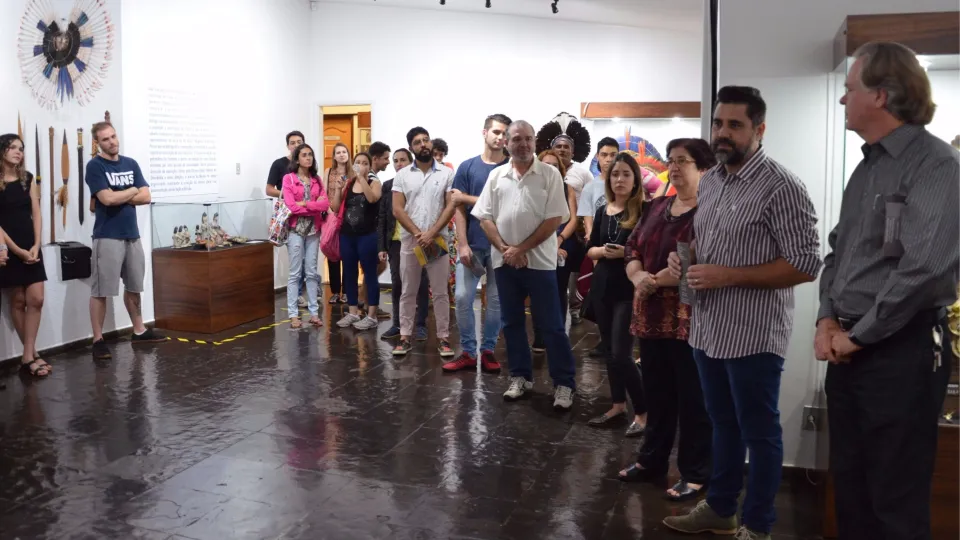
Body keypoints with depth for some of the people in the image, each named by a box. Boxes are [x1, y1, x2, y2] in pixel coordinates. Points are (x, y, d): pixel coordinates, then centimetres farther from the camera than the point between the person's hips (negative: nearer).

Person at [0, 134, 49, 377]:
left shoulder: (27, 179, 10)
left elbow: (36, 214, 7)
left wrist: (36, 246, -5)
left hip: (31, 247, 4)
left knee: (36, 299, -3)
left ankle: (28, 356, 2)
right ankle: (32, 355, 10)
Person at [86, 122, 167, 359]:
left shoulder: (131, 164, 11)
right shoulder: (95, 166, -6)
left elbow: (146, 197, 3)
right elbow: (107, 199, -18)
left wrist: (119, 197, -8)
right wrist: (132, 191, -2)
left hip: (132, 235, 6)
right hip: (107, 237, -6)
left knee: (134, 287, 15)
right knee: (100, 290, -2)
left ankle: (139, 331, 27)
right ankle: (98, 340, 4)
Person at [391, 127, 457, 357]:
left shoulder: (447, 173, 2)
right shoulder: (402, 175, 4)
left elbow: (451, 206, -4)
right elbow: (397, 209, -1)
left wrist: (432, 234, -14)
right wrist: (418, 234, -11)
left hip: (438, 241, -1)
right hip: (410, 242, 1)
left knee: (440, 293, 4)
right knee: (408, 292, 7)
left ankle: (443, 337, 10)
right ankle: (405, 337, 14)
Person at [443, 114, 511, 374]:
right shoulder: (467, 167, 4)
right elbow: (459, 208, 0)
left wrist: (467, 198, -6)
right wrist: (463, 244, -9)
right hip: (472, 244, 1)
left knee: (497, 300, 6)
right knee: (462, 298, -2)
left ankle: (488, 350, 19)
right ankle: (467, 352, 10)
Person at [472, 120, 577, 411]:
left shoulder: (550, 174, -4)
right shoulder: (496, 176, 6)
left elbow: (554, 219, -9)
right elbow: (485, 218, 5)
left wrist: (521, 248, -12)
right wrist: (504, 249, -8)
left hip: (539, 261, -4)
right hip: (504, 261, 4)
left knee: (550, 325, 1)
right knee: (512, 322, 12)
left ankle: (564, 384, 10)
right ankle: (520, 377, 25)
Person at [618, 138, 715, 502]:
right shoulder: (657, 207, 15)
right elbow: (633, 248, 14)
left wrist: (656, 279, -17)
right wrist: (638, 277, -7)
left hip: (691, 320, -7)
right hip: (652, 317, 7)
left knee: (693, 399, 3)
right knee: (656, 394, 17)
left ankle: (696, 475, 15)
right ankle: (652, 460, 31)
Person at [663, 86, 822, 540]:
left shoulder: (781, 187, -15)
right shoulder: (709, 180, 9)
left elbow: (805, 265, -18)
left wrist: (728, 275, -21)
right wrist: (683, 257, 0)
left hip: (752, 335, -7)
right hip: (707, 328, 7)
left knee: (759, 433, 9)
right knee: (722, 424, 21)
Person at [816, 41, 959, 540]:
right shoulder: (866, 167, 14)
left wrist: (858, 335, -16)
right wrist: (828, 320, 2)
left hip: (901, 351, -8)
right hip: (850, 348, 8)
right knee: (849, 485, 17)